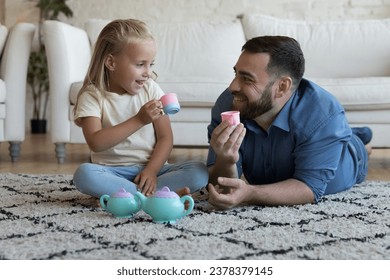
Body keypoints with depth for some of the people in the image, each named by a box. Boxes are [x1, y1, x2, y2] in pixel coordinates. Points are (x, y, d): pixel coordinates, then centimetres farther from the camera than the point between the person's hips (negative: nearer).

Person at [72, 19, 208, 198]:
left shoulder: (151, 89, 2)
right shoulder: (92, 96, -5)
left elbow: (165, 138, 0)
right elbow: (95, 143, -19)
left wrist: (151, 171, -17)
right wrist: (139, 120, -24)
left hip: (149, 169, 3)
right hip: (112, 172, -2)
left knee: (199, 172, -21)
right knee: (83, 174, -34)